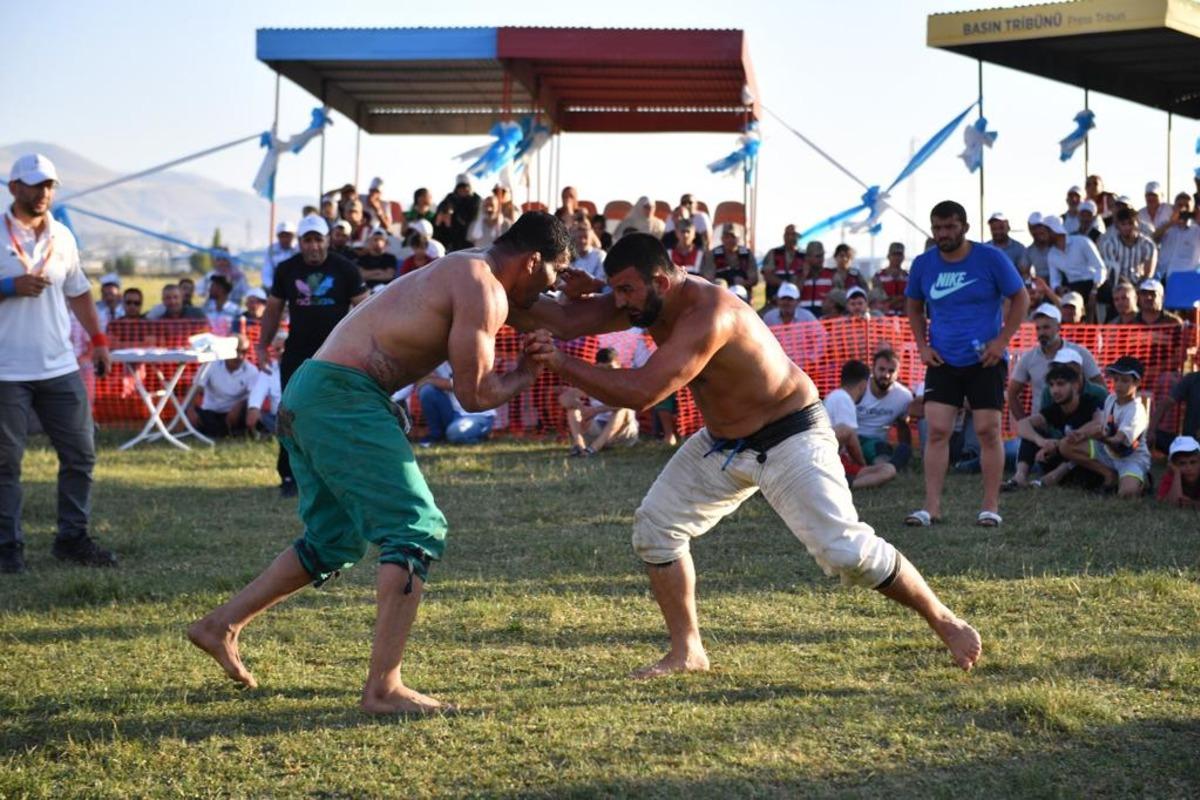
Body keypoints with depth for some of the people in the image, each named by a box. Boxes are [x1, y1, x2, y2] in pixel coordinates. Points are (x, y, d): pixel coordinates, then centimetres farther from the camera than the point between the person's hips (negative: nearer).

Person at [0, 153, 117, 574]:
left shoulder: (62, 236, 11)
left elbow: (78, 291, 21)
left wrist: (98, 339, 15)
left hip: (60, 366, 5)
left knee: (80, 453, 6)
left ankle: (72, 537, 16)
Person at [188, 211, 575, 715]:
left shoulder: (464, 272, 20)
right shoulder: (483, 291, -10)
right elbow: (475, 394, -9)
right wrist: (531, 374, 5)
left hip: (308, 394, 10)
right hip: (344, 395, -10)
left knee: (333, 542, 20)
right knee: (417, 532, -9)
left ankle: (220, 625, 25)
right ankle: (383, 688, -10)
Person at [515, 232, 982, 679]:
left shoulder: (708, 314, -34)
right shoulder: (648, 300, -7)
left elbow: (641, 392, -41)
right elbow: (568, 320, -9)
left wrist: (562, 363, -37)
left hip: (790, 437, -9)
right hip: (722, 442, 9)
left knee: (845, 549, -14)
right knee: (655, 527, 3)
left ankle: (944, 622, 4)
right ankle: (686, 652, 12)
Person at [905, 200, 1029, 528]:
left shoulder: (991, 258, -6)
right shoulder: (923, 264, 4)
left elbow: (1020, 298, 0)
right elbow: (914, 307, 18)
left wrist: (1001, 341, -9)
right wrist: (922, 345, 5)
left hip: (985, 361, -2)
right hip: (942, 361, 3)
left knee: (988, 430, -2)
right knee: (937, 431, -6)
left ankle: (990, 507, 6)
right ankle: (931, 507, -3)